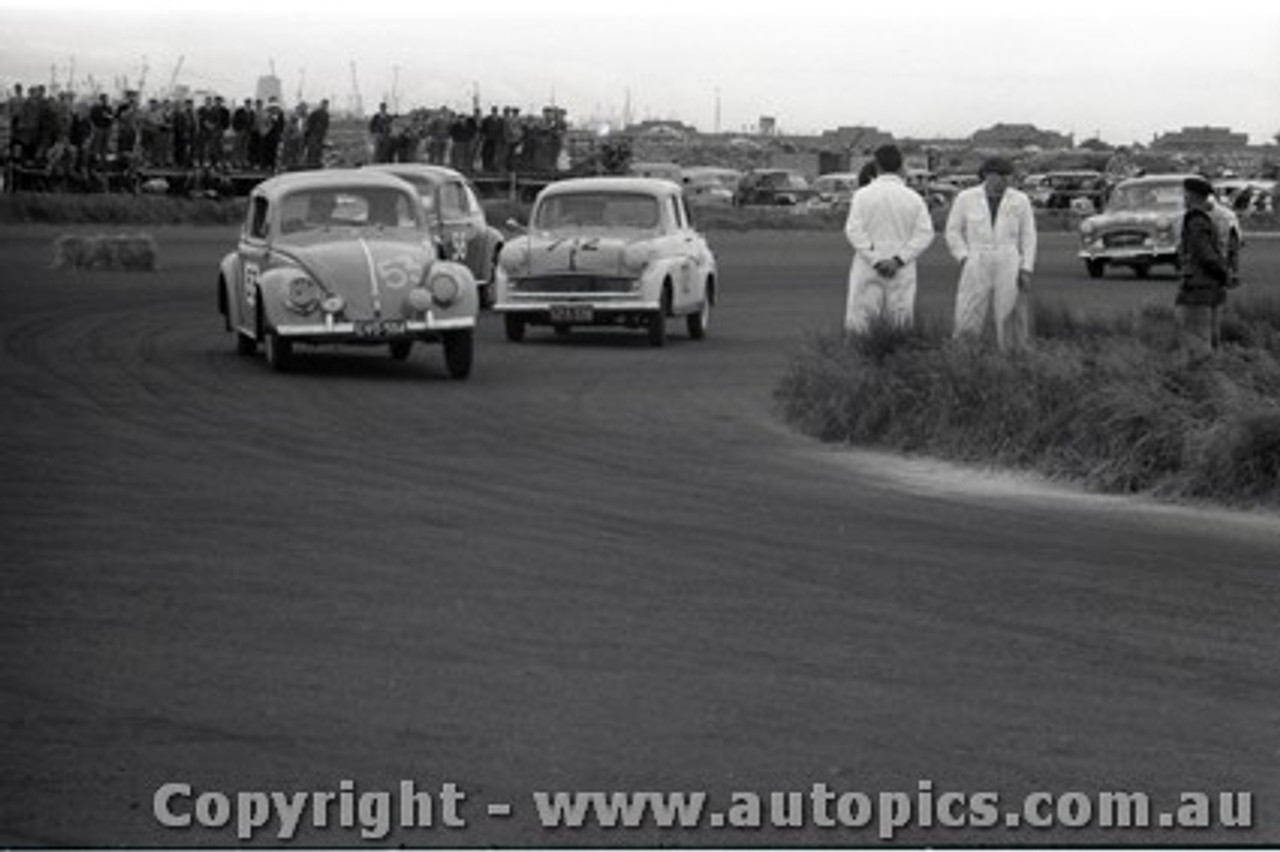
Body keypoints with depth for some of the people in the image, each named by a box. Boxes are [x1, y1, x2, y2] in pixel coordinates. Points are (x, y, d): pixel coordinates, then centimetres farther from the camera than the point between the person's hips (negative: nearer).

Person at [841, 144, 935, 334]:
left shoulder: (863, 195, -2)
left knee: (857, 322, -1)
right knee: (901, 323, 4)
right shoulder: (913, 198, 2)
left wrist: (875, 260, -11)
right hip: (902, 272, 2)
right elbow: (925, 233, -6)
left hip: (868, 269, -1)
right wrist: (898, 259, -11)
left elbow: (854, 230, -10)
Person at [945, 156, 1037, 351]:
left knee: (1011, 325, -1)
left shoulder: (1020, 200, 1)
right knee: (967, 325, -6)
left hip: (1009, 270, 0)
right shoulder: (965, 198, 1)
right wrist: (964, 260, -7)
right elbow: (953, 232, 6)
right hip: (976, 270, 0)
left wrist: (1026, 270, -4)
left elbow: (1028, 237, 4)